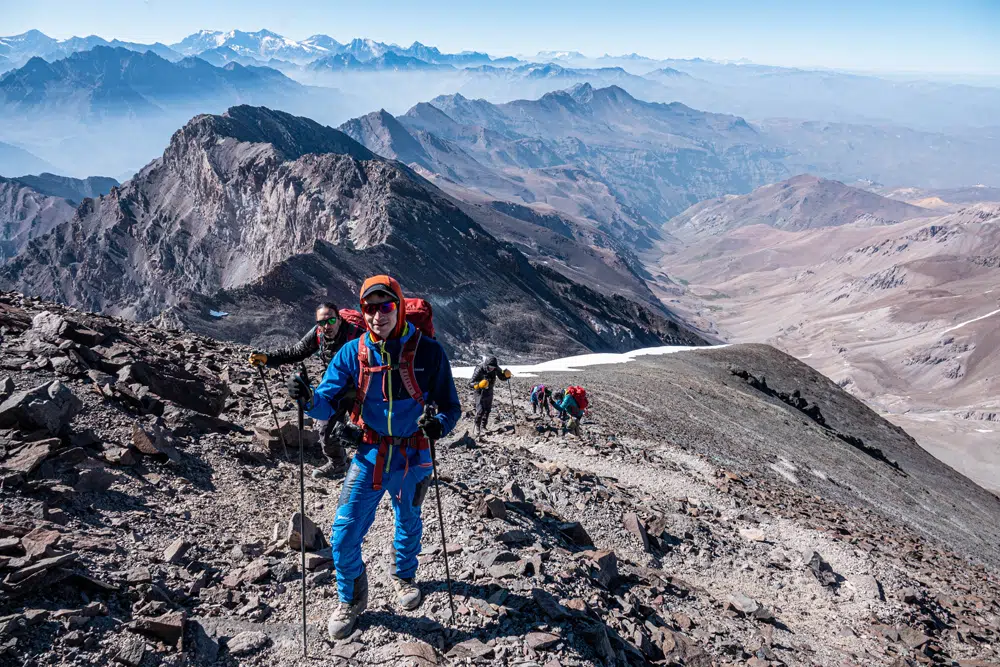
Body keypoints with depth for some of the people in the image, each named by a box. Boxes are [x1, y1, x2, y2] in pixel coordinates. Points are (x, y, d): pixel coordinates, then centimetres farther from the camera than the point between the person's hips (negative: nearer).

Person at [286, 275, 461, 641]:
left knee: (409, 523, 23)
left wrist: (439, 423, -31)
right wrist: (308, 398, -33)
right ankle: (351, 599, 26)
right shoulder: (353, 352, -8)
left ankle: (403, 576, 54)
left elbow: (451, 405, -9)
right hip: (370, 455, 0)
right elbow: (328, 404, -10)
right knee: (344, 535, -3)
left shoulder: (428, 351, -13)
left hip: (413, 457, 0)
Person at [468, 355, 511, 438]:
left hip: (489, 392, 5)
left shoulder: (496, 369, -16)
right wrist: (479, 385, -50)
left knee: (487, 411, 11)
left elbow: (502, 377, -1)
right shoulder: (479, 370, -30)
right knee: (480, 411, -12)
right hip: (480, 392, -5)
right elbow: (470, 384, -30)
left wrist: (507, 375, -25)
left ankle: (483, 427, 27)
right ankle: (477, 428, 8)